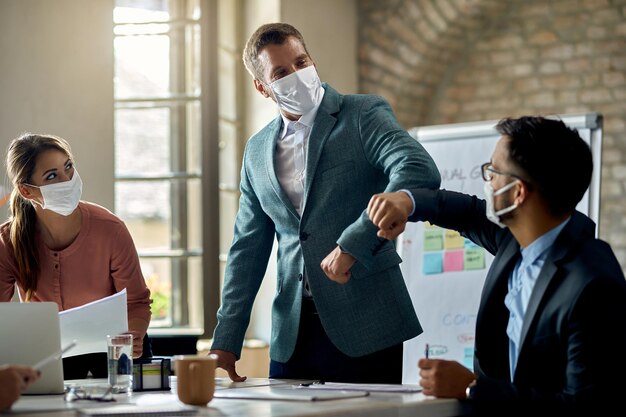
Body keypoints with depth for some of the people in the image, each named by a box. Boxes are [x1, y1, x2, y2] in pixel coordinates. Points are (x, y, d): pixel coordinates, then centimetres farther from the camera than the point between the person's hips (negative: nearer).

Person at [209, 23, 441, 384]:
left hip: (364, 328, -4)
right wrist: (226, 342, 9)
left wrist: (352, 244, -23)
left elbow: (420, 172, -20)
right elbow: (248, 250, 16)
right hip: (292, 334, 5)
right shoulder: (258, 151, 13)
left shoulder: (364, 114, -2)